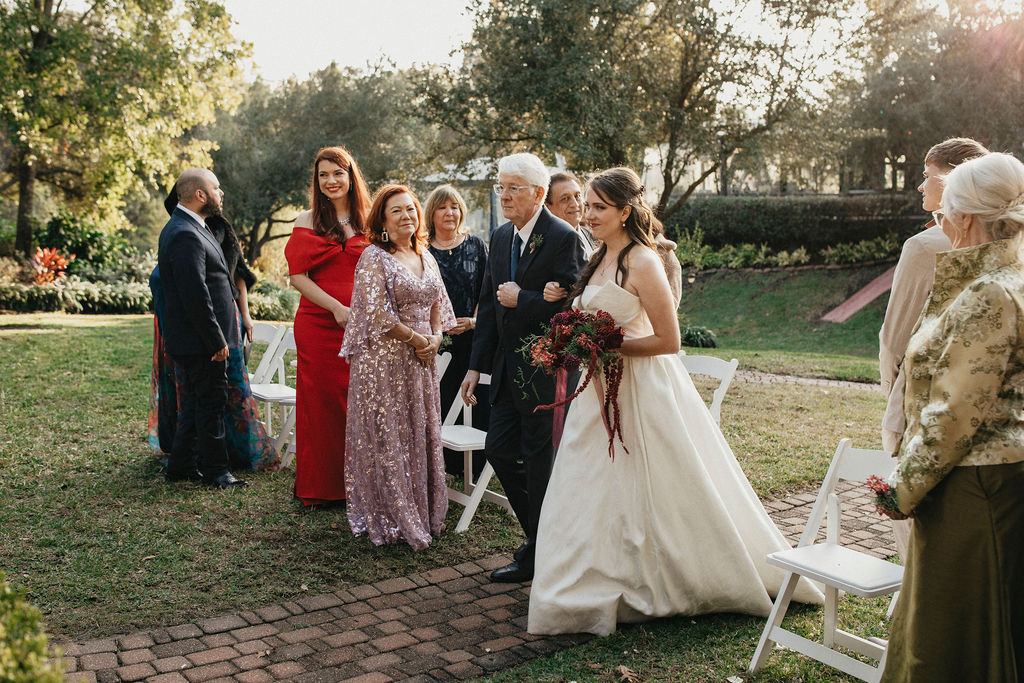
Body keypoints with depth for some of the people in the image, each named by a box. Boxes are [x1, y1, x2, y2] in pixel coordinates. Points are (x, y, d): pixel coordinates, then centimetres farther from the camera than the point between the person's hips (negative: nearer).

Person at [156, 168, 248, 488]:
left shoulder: (181, 228, 14)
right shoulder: (186, 236, -21)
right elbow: (195, 296, -26)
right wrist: (216, 341, -21)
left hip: (197, 340, 11)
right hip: (201, 341, -11)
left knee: (195, 401, 18)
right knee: (211, 402, 0)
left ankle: (181, 465, 27)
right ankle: (215, 470, 12)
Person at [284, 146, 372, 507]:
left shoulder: (367, 223, 11)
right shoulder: (307, 221, 3)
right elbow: (298, 275, -4)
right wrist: (338, 308, -13)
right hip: (319, 325, -2)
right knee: (321, 402, 2)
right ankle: (320, 488, 14)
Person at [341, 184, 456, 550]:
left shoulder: (426, 257, 13)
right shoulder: (374, 257, -9)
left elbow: (439, 305, 16)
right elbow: (378, 314, -16)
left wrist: (435, 337, -3)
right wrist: (416, 339, -11)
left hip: (421, 361, 7)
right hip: (384, 361, -7)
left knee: (422, 435, 11)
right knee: (387, 439, 0)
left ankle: (422, 514, 23)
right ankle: (389, 520, 13)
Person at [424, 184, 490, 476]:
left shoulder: (475, 245, 7)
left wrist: (473, 321, -7)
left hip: (472, 337, 0)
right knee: (441, 403, 1)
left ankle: (477, 466, 12)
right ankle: (451, 466, 14)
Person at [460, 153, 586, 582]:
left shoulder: (564, 238, -13)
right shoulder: (501, 238, 11)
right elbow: (489, 305, 15)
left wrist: (521, 299, -16)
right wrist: (476, 366, 12)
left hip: (547, 369, -8)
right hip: (509, 369, 8)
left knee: (540, 461, 3)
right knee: (498, 450, 11)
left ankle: (536, 558, 19)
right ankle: (542, 536, 29)